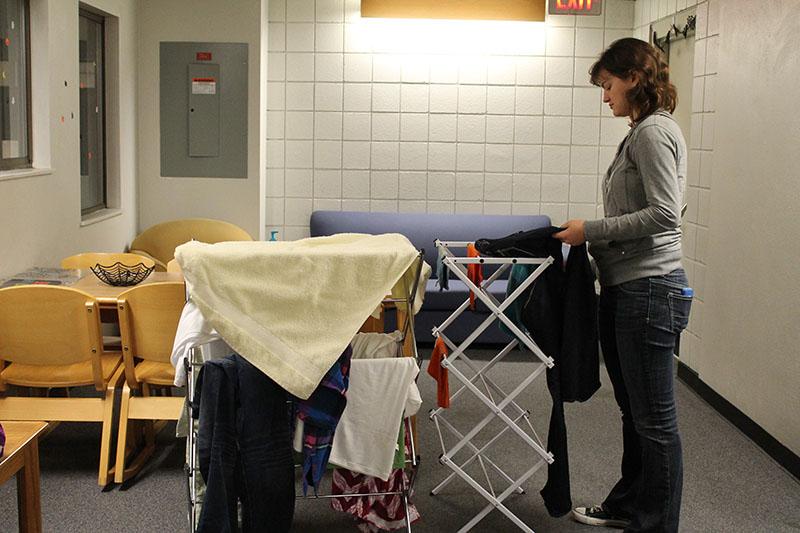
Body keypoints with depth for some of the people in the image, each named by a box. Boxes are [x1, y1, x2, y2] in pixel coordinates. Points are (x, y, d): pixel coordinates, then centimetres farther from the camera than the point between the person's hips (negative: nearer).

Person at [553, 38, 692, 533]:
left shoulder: (654, 132, -13)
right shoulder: (643, 131, 16)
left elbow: (664, 214, -21)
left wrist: (591, 230, -16)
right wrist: (591, 234, 11)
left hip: (648, 289, -10)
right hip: (626, 288, 10)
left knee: (654, 419, 0)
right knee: (634, 412, 20)